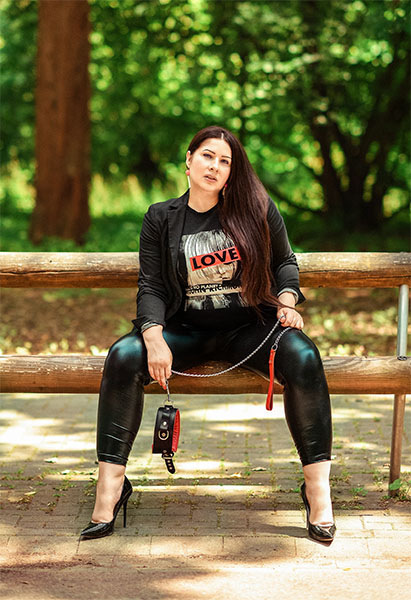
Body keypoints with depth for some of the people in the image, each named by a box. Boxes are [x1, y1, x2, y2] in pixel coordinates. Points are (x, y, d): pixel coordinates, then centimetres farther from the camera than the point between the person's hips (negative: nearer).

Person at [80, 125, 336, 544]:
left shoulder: (257, 208, 5)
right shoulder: (161, 219, 7)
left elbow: (284, 261, 15)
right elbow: (151, 286, 2)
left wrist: (287, 300, -6)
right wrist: (155, 337, -16)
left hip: (249, 326, -1)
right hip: (185, 330, 1)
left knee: (303, 358, -32)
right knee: (123, 357, -29)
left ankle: (318, 492, -26)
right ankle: (109, 489, -23)